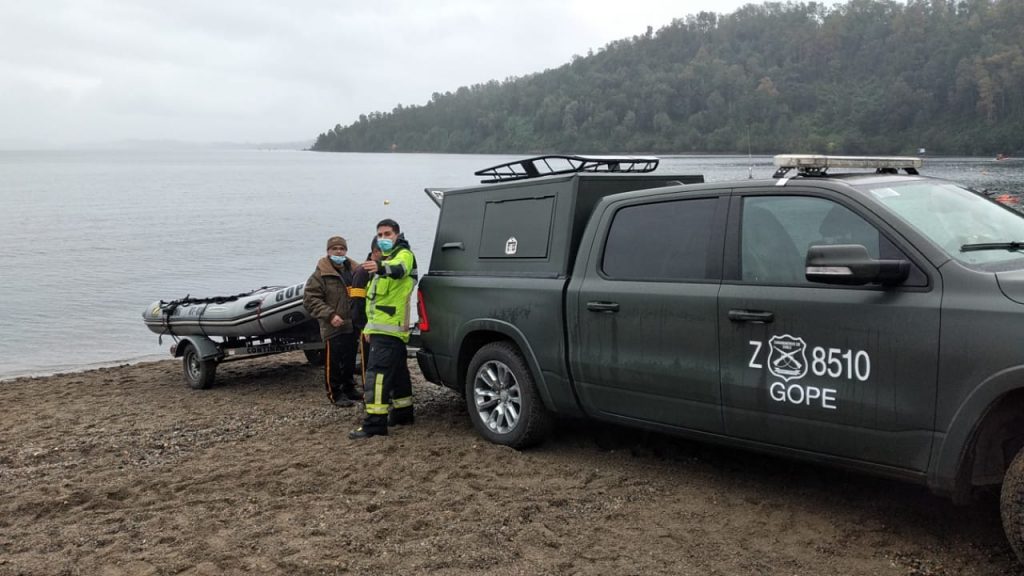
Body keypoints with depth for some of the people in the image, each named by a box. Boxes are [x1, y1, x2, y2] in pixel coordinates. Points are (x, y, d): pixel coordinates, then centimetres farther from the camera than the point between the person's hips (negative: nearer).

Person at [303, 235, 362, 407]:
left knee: (350, 360, 16)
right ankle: (335, 393, 8)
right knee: (333, 361, -3)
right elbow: (310, 299, -11)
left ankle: (349, 388, 30)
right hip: (333, 327, -6)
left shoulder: (354, 271, 12)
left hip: (353, 326, 6)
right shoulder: (321, 274, -7)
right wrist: (330, 315, -19)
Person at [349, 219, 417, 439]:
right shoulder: (386, 258, 24)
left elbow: (398, 269, -34)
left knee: (377, 372, -16)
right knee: (397, 371, 17)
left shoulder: (404, 255, -7)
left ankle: (375, 423, -19)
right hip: (383, 328, 10)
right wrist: (370, 327, 32)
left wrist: (380, 268, -57)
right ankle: (403, 413, 28)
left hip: (389, 328, -10)